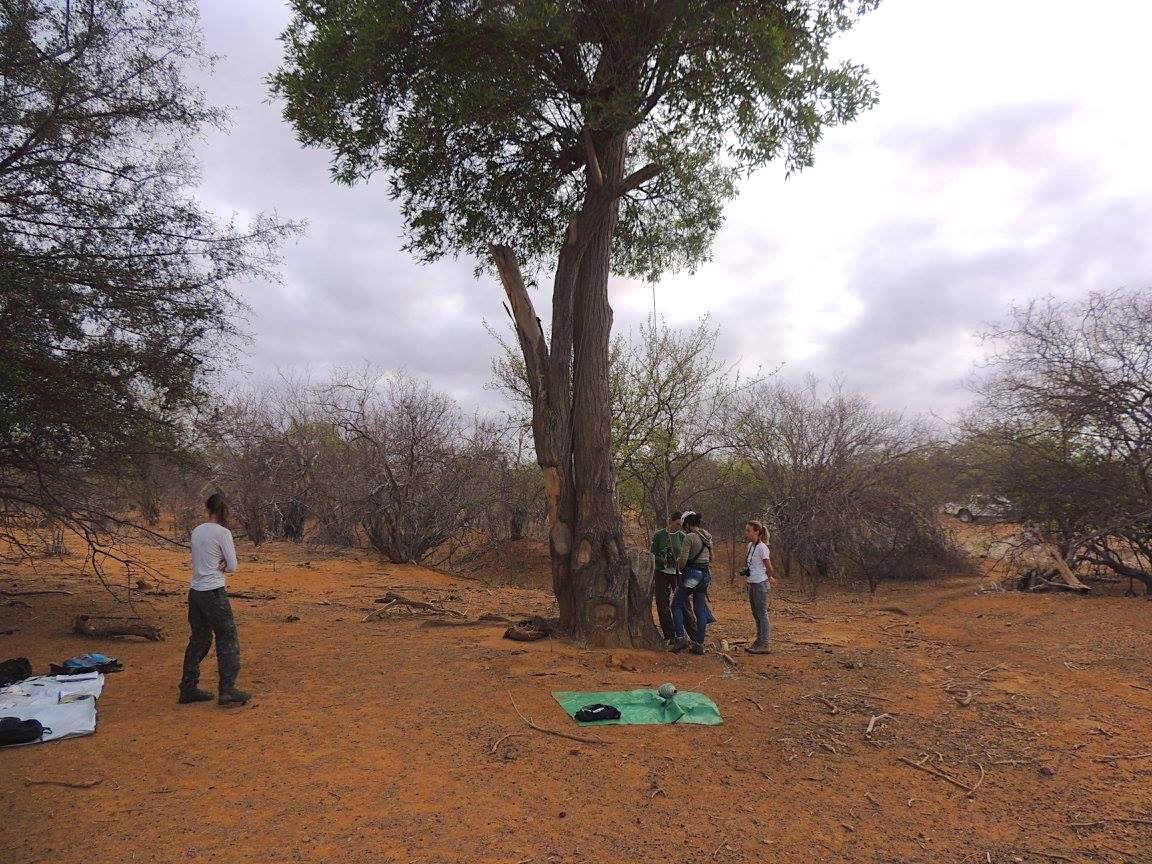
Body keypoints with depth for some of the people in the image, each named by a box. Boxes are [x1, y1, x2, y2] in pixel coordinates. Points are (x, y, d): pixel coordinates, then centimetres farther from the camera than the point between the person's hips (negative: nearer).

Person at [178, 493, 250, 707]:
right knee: (228, 639, 0)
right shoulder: (223, 533, -14)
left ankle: (188, 689, 22)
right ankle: (227, 691, 0)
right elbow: (232, 566, -11)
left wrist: (220, 564, -3)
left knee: (199, 640, 17)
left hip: (195, 591, 8)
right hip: (214, 593, -8)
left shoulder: (197, 531, 9)